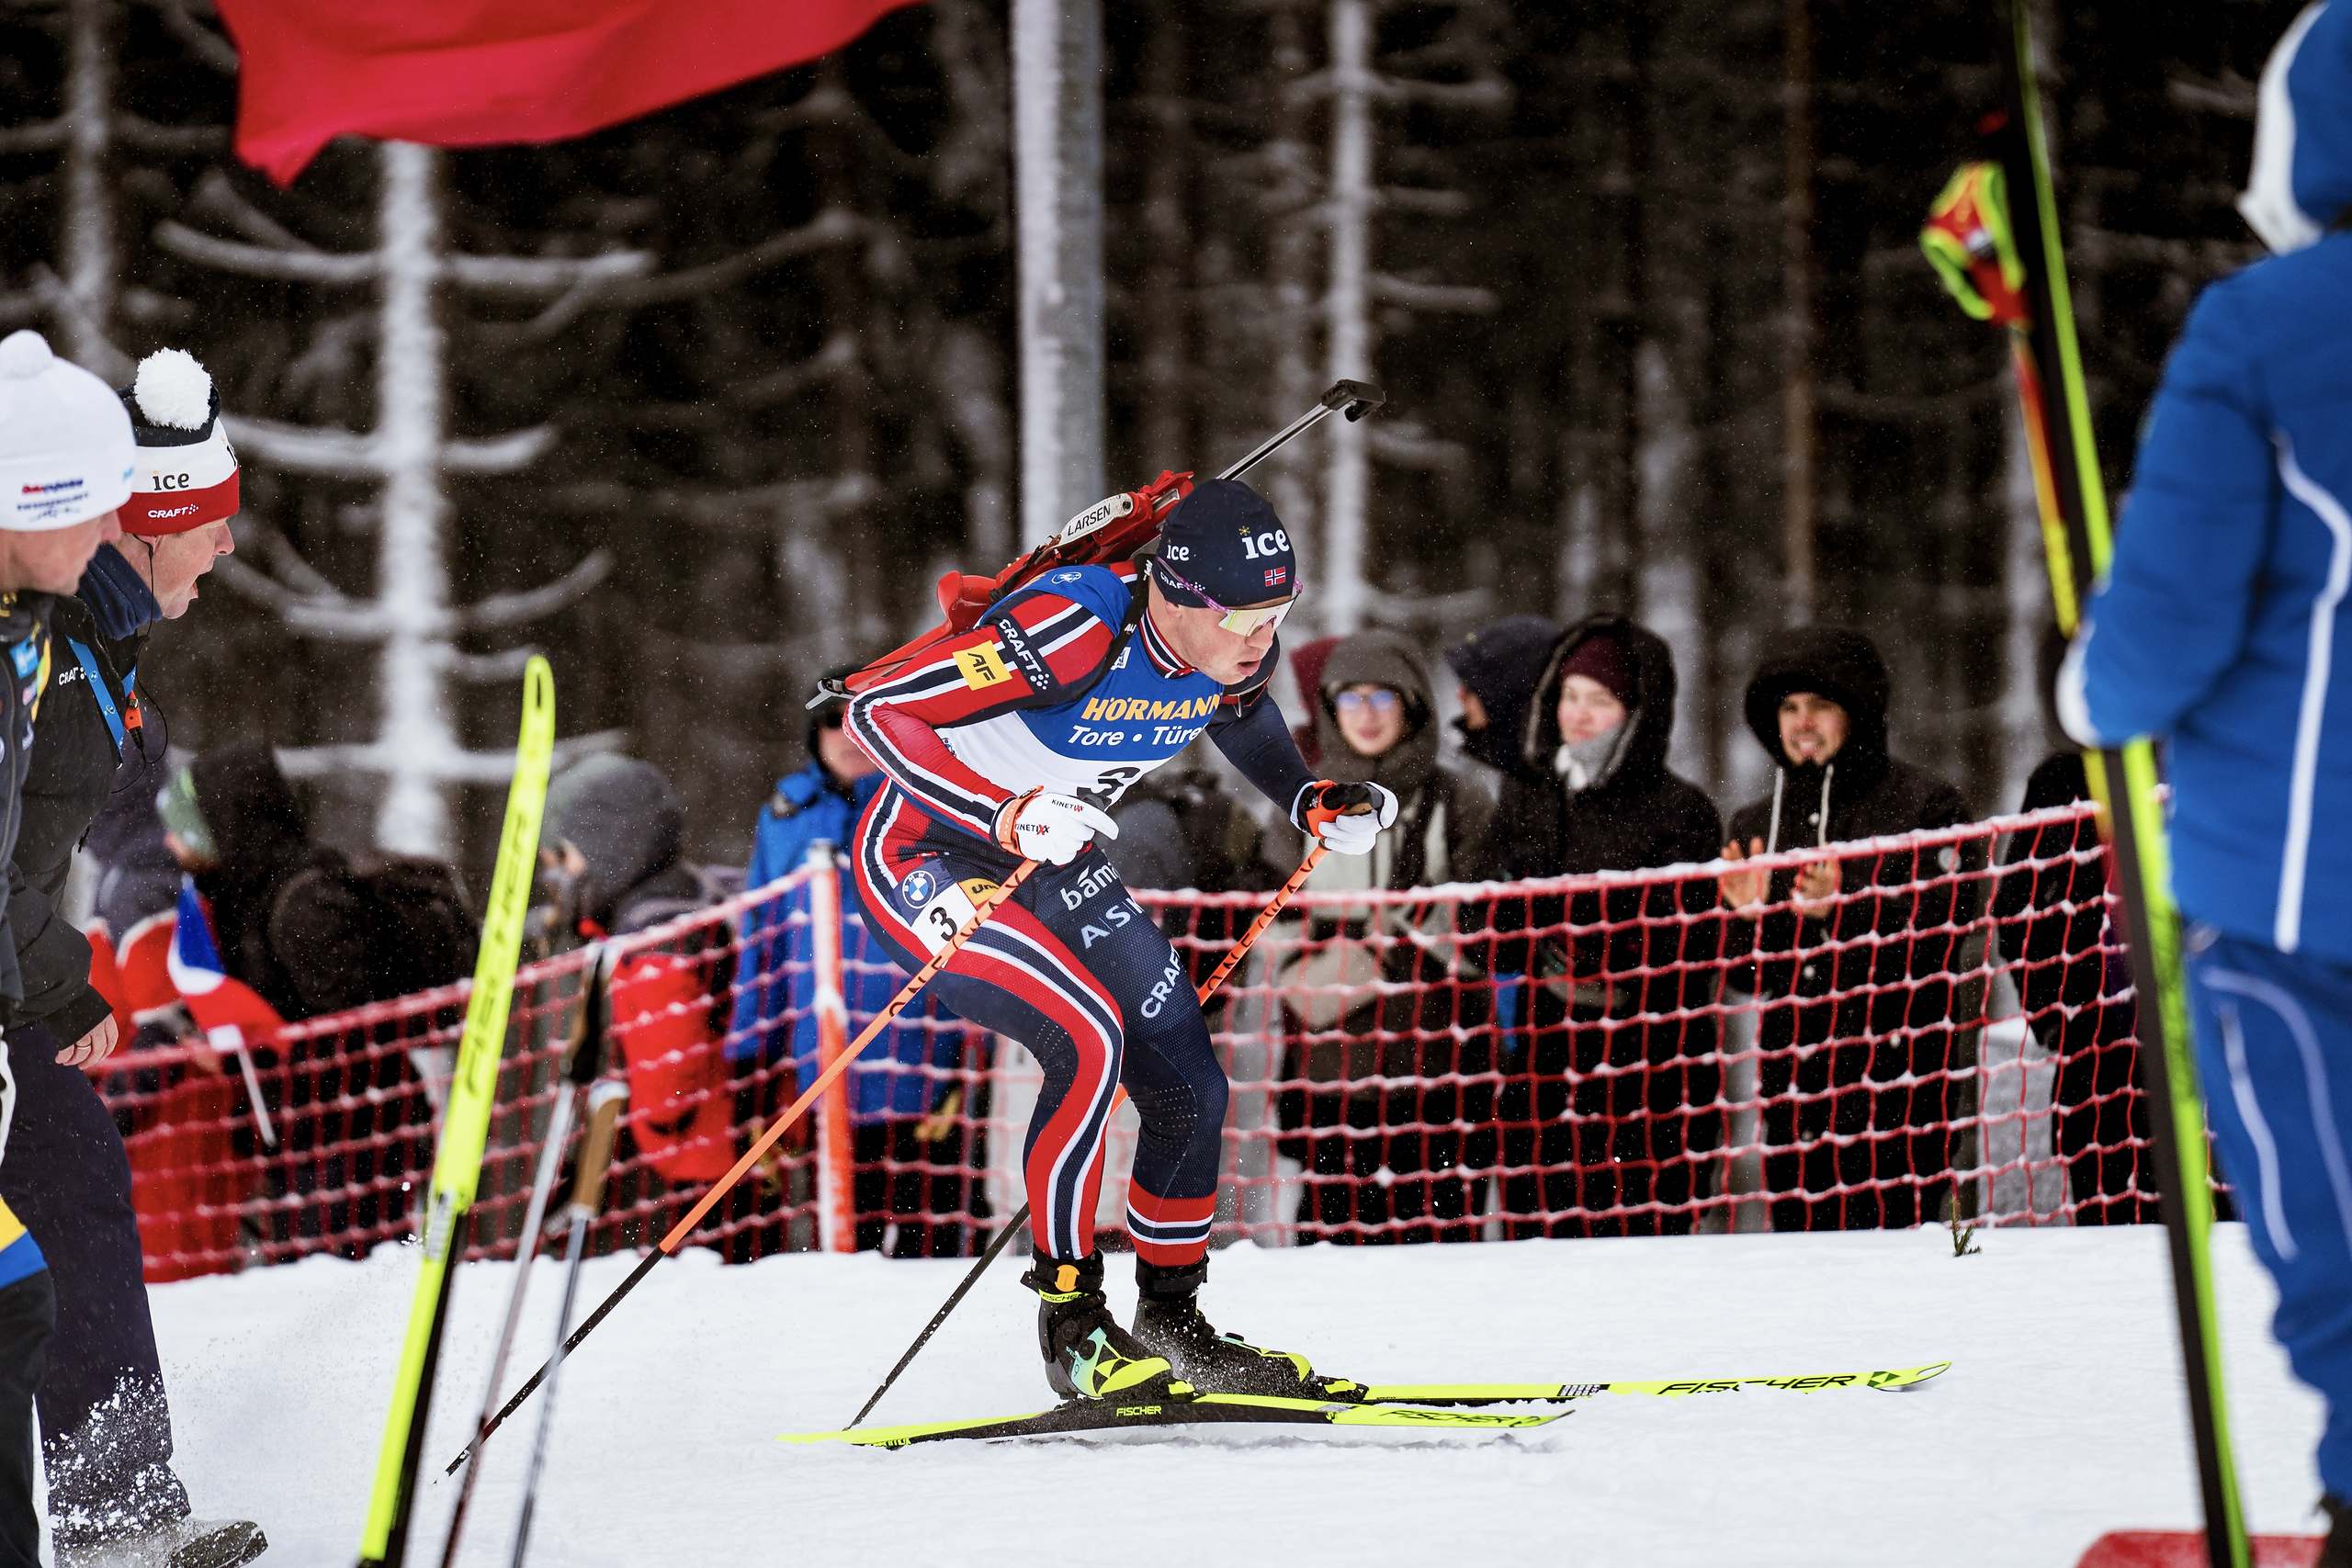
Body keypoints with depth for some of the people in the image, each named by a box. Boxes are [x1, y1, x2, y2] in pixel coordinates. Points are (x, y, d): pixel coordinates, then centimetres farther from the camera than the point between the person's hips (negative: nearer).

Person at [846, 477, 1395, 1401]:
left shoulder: (1238, 651, -11)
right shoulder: (1075, 631, -33)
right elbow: (877, 712, -33)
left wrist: (1312, 804, -1)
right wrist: (1012, 817, -42)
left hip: (1054, 868, 7)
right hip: (924, 860, -7)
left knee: (1190, 1090, 0)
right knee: (1090, 1040, -26)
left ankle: (1174, 1324, 21)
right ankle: (1071, 1325, -15)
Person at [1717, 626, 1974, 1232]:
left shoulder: (1923, 803, 0)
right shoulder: (1757, 823, 16)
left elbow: (1942, 932, -10)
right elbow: (1746, 975, 17)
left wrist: (1845, 909, -21)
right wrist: (1749, 918, -3)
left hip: (1894, 1087, -5)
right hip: (1792, 1086, 5)